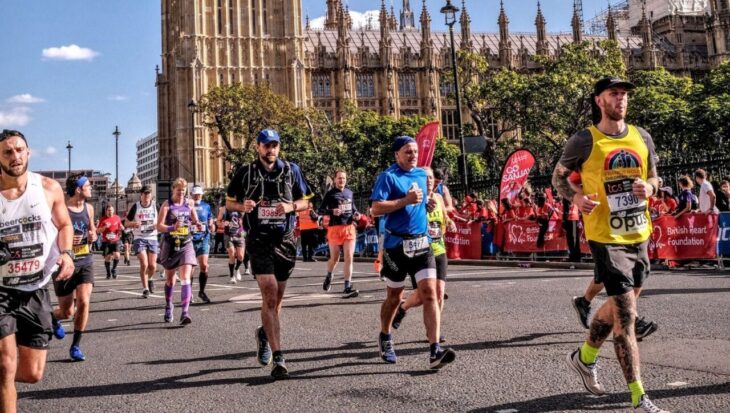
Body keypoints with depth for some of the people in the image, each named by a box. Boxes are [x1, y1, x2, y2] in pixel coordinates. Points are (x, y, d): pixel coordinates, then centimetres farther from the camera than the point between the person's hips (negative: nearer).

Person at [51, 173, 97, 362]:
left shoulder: (89, 208, 5)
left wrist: (93, 236, -1)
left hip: (85, 262, 4)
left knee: (84, 303, -15)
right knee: (67, 312, 7)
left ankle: (75, 346, 1)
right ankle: (53, 317, 46)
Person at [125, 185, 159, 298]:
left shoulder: (155, 206, 2)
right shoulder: (136, 206, -1)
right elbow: (127, 222, 5)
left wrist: (158, 225, -11)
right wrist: (134, 223, -16)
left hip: (153, 238, 2)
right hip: (140, 238, -2)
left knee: (152, 265, 0)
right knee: (144, 264, -11)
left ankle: (149, 279, 33)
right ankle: (145, 288, 3)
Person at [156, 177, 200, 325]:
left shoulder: (189, 203, 6)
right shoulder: (167, 205, -5)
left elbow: (194, 219, 22)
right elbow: (159, 226, -12)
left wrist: (196, 223, 0)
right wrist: (172, 227, -29)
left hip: (186, 245, 1)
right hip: (170, 245, -1)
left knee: (186, 277, -14)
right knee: (170, 278, 14)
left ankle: (185, 312, -19)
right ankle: (168, 306, 35)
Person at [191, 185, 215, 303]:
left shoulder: (206, 206, 10)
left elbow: (210, 222, 16)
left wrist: (212, 226, -6)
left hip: (203, 239, 2)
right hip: (189, 240, -1)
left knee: (204, 266, -6)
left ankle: (202, 291, 11)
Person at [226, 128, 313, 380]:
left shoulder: (291, 170, 7)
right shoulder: (245, 173, 3)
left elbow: (305, 201, 12)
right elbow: (229, 202, 11)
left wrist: (291, 206, -10)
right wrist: (242, 206, -12)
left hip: (286, 241, 3)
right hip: (259, 241, -3)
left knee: (276, 297, 14)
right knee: (269, 295, -15)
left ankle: (264, 333, 44)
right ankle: (278, 358, -14)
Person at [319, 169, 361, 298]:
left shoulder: (349, 193, 12)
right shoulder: (330, 194, -2)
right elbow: (320, 210, -3)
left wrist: (356, 214, 4)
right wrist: (332, 211, -20)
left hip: (349, 228, 3)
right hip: (335, 228, -3)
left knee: (349, 257, -7)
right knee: (334, 258, 9)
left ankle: (347, 288, -7)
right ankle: (328, 276, 41)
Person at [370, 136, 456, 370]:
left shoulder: (422, 174, 13)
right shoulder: (388, 177, -6)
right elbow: (376, 209, -16)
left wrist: (427, 201, 7)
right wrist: (406, 200, -19)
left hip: (422, 243, 4)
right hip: (396, 245, -4)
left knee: (430, 293, -10)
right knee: (394, 297, 10)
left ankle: (435, 351, -14)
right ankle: (385, 338, 35)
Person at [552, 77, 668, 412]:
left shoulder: (641, 137, 7)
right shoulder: (584, 141, -8)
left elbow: (654, 177, 17)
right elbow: (558, 176, 3)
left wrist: (649, 187, -8)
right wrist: (576, 197, -18)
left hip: (639, 235, 7)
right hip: (606, 237, -7)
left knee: (619, 305, 21)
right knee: (626, 316, -9)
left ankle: (584, 357, 43)